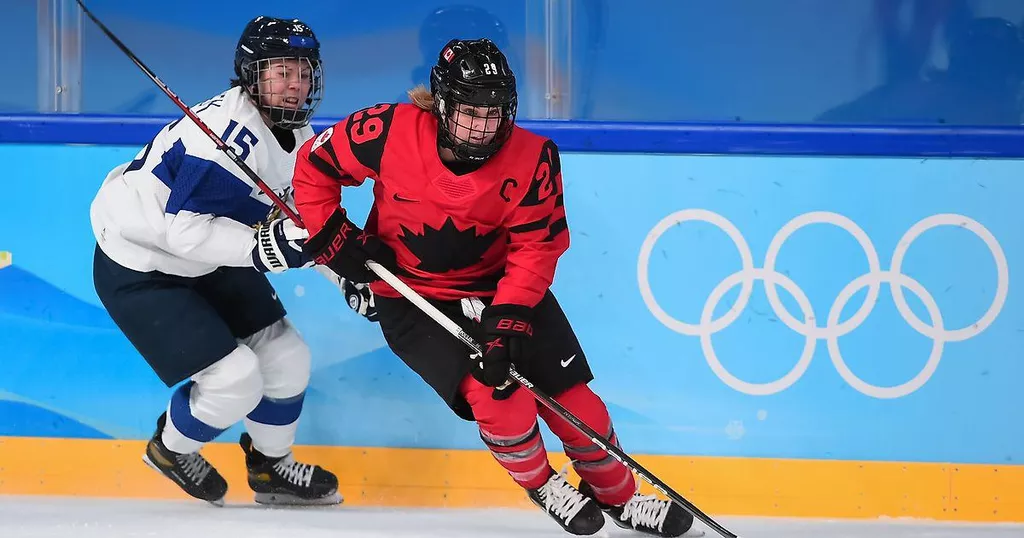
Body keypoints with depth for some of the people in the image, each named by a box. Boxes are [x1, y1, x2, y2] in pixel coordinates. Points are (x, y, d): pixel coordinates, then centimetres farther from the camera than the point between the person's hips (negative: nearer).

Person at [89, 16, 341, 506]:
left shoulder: (297, 134, -1)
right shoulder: (226, 132, -32)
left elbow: (298, 217, 8)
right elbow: (184, 228, -34)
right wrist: (262, 246, -41)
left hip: (210, 262, 9)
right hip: (139, 272, -9)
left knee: (285, 356, 8)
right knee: (235, 380, -13)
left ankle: (271, 466, 32)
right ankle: (172, 448, 17)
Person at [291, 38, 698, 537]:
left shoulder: (532, 159, -18)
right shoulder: (392, 131, -22)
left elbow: (535, 248, -15)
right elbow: (315, 165, -8)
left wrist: (509, 320, -25)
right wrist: (334, 240, -12)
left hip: (501, 287, 2)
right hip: (412, 299, -2)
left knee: (571, 397, 0)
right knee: (494, 391, -22)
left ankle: (617, 495, 25)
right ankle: (541, 485, 6)